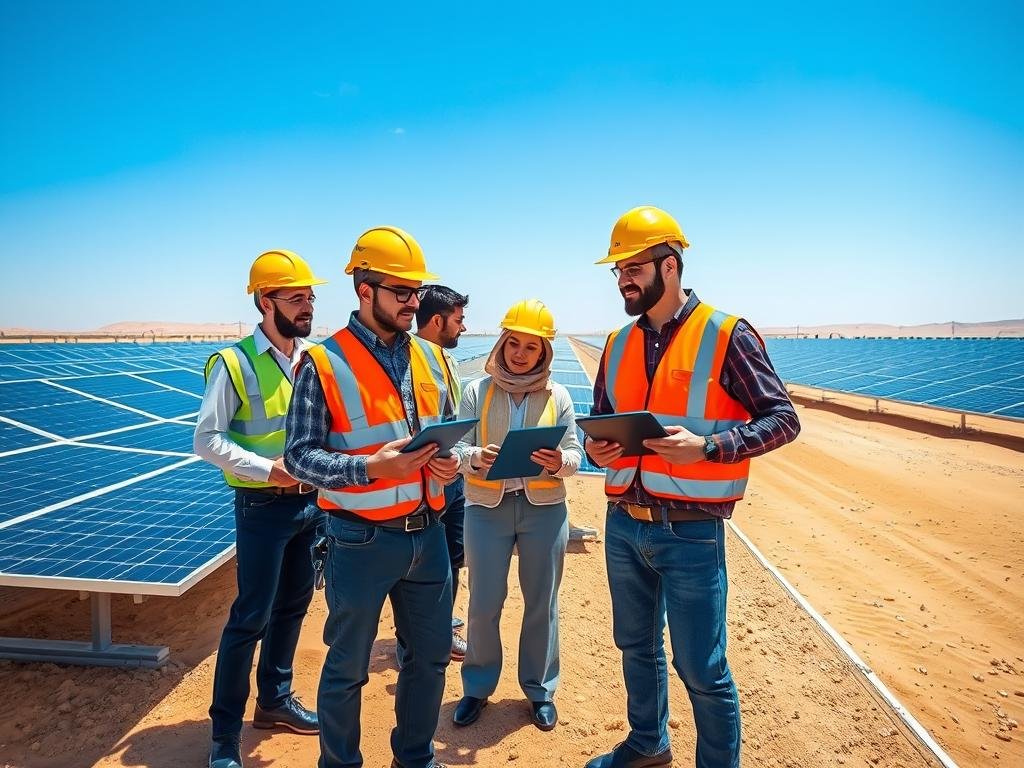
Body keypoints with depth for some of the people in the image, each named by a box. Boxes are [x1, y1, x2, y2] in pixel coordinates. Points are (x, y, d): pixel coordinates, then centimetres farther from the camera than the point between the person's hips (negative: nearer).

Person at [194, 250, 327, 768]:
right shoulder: (235, 363, -12)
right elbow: (207, 440, -12)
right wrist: (267, 468, -22)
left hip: (313, 501, 6)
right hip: (263, 507, -5)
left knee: (293, 605, 17)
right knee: (251, 617, 1)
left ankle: (275, 700, 37)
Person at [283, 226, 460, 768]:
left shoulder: (430, 357, 6)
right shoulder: (323, 364, -11)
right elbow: (299, 456, -13)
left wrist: (449, 460, -7)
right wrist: (372, 467, -27)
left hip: (428, 533, 6)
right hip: (362, 540, -5)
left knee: (431, 655, 20)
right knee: (348, 667, 13)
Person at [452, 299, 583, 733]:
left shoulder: (557, 396, 1)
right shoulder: (477, 392, -1)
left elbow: (575, 453, 1)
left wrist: (559, 463, -22)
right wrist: (478, 458, -25)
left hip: (544, 507, 1)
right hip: (487, 507, 0)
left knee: (542, 602, 10)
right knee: (483, 604, 6)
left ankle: (540, 689, 30)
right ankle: (478, 686, 29)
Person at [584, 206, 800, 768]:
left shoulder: (726, 335, -9)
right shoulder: (619, 343, 8)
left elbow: (783, 418, -9)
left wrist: (707, 446, -24)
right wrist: (595, 445, -6)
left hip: (690, 531, -6)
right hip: (623, 525, 6)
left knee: (701, 668, 5)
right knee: (636, 646, 22)